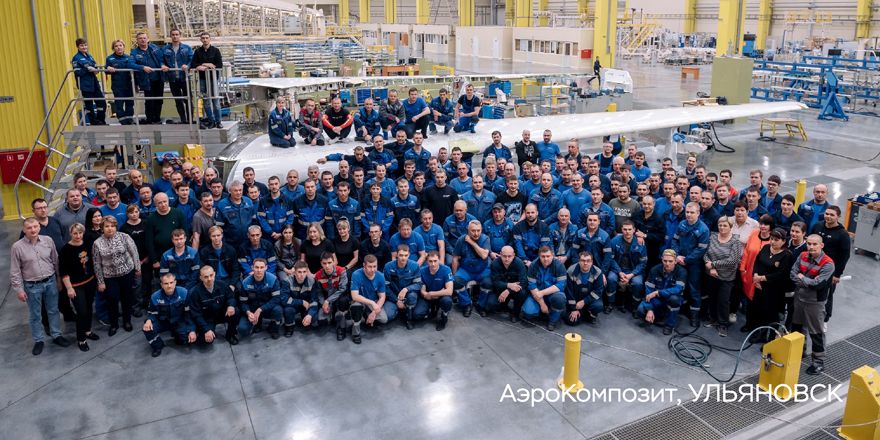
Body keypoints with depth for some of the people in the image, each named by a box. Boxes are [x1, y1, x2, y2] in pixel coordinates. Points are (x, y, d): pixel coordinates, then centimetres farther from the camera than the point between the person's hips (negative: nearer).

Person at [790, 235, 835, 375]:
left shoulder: (828, 264, -20)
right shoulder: (802, 256, -2)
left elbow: (817, 284, -25)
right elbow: (793, 274, -6)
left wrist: (801, 278, -12)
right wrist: (809, 283, -18)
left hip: (815, 303, -6)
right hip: (799, 298, 6)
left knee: (816, 333, 3)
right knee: (796, 327, 23)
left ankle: (818, 362, 15)